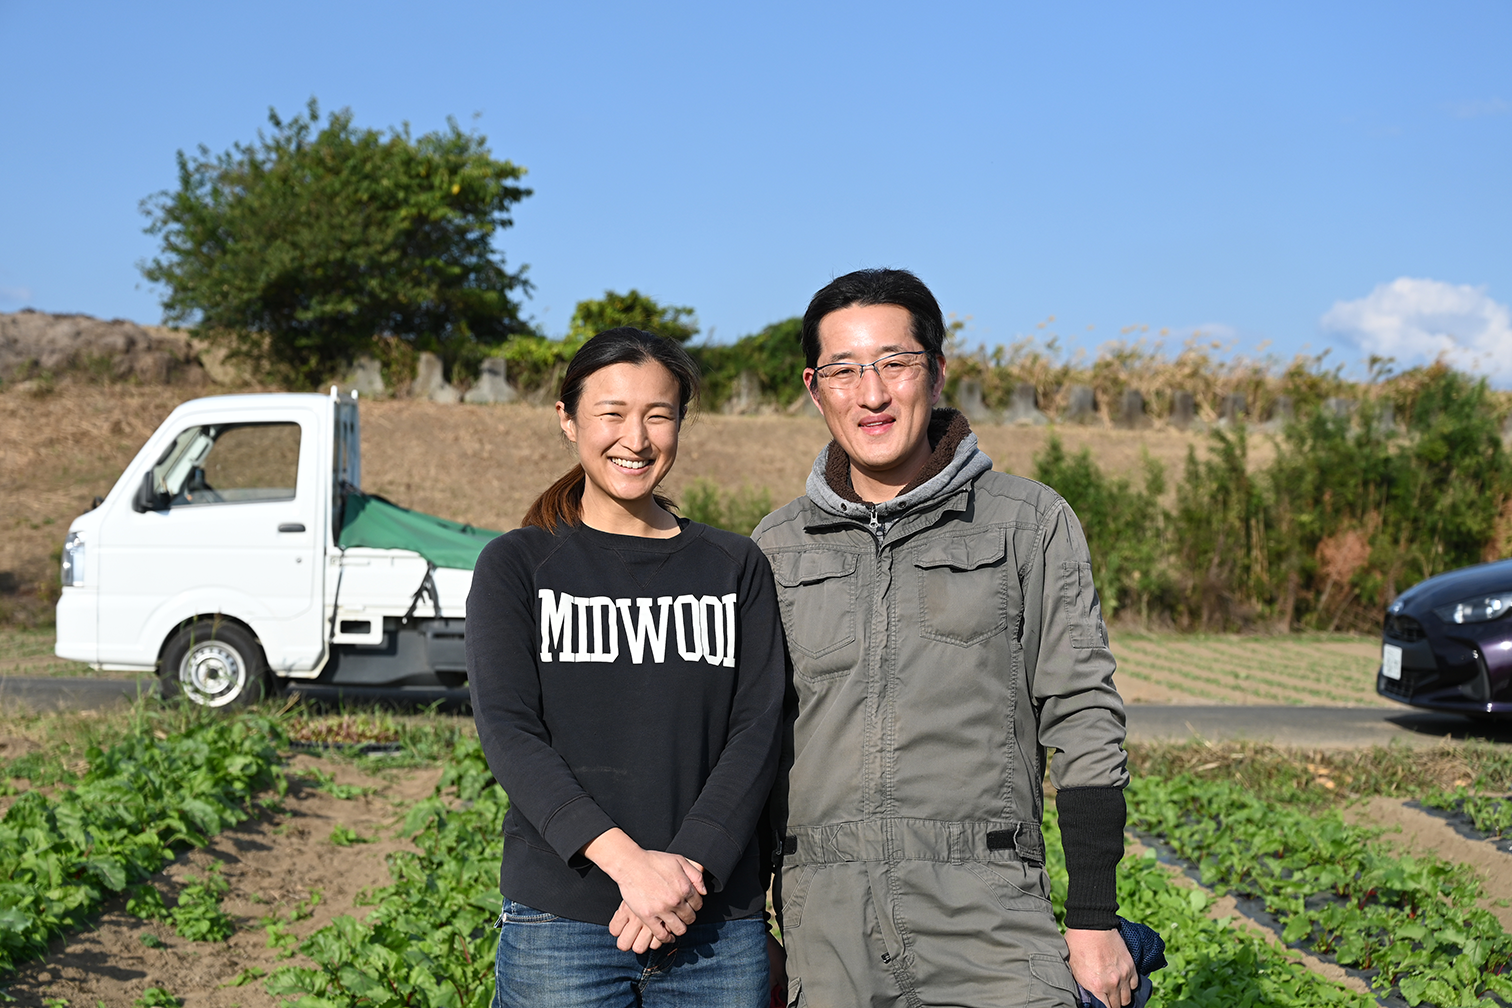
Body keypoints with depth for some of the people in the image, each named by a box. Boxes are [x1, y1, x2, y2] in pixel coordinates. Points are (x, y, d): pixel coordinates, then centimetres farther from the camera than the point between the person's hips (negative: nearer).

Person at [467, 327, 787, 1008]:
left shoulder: (737, 568, 8)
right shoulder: (516, 565, 3)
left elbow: (757, 730, 0)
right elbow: (508, 732, -8)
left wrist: (692, 866, -15)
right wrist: (626, 859, -20)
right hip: (559, 926, -1)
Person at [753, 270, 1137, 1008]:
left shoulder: (1029, 522, 2)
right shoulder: (778, 546, 11)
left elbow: (1082, 718, 1)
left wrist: (1095, 920, -2)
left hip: (989, 925, -2)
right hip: (826, 933, 3)